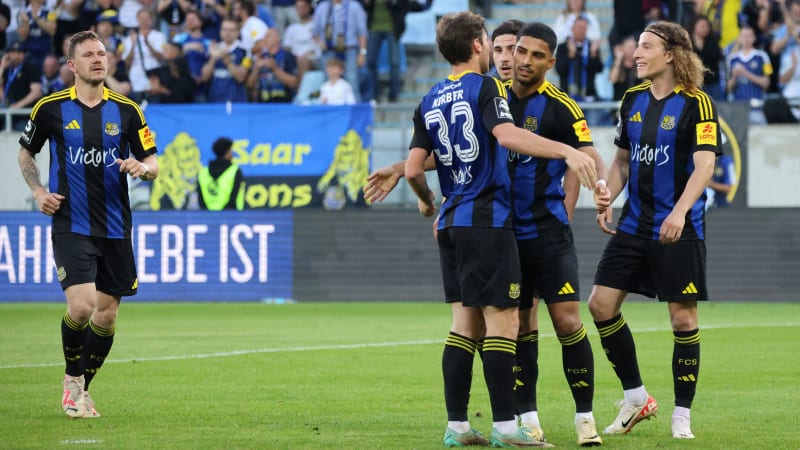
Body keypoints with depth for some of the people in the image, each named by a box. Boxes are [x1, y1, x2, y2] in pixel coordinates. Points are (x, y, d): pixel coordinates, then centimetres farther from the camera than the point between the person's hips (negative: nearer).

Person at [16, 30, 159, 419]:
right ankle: (72, 380, 7)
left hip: (115, 227, 3)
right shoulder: (50, 108, -2)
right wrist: (39, 192, -1)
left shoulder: (126, 110, 3)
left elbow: (153, 164, 8)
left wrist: (142, 168, -15)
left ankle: (81, 390, 24)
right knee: (81, 306, -18)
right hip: (71, 224, -3)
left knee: (106, 315, 5)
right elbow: (25, 153, 13)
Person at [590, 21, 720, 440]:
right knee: (601, 304, -1)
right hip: (633, 224, 6)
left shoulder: (696, 103, -10)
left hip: (679, 229, -6)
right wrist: (606, 199, 1)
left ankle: (682, 416, 9)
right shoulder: (633, 100, 8)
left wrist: (680, 212, -33)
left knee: (683, 317, -2)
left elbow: (704, 164, -19)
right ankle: (636, 397, 12)